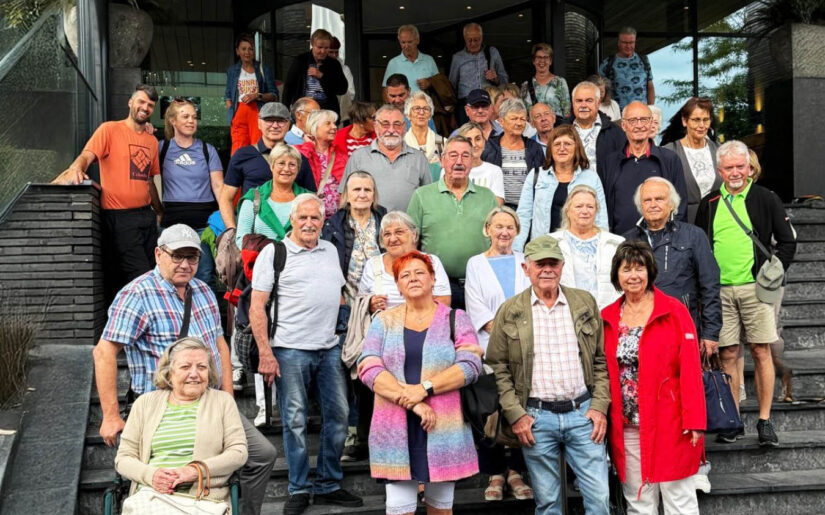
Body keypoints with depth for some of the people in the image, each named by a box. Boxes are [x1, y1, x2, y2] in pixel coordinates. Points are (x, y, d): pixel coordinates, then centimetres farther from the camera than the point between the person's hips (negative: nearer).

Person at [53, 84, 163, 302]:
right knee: (142, 278, -12)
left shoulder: (152, 141, 16)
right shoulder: (109, 129, -2)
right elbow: (86, 156, -17)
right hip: (119, 217, -7)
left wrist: (160, 212, 21)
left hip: (146, 215, 7)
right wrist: (75, 170, -38)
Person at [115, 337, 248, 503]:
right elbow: (123, 458, 14)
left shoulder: (223, 401, 14)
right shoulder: (145, 403, 17)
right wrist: (150, 474, -9)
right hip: (151, 495, 2)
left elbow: (239, 452, 5)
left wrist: (196, 470, -11)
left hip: (204, 497, -1)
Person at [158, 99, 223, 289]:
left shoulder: (207, 150, 10)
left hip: (203, 223, 0)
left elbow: (218, 186, 3)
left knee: (204, 277, -1)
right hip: (172, 221, 0)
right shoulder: (162, 148, 9)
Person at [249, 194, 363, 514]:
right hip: (291, 350, -5)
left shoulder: (330, 250, 13)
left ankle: (328, 485, 21)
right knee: (295, 421, 1)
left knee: (337, 415, 8)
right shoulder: (274, 252, -3)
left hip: (330, 349, 5)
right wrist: (265, 353, -14)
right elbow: (257, 307, -7)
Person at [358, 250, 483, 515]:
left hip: (444, 431, 0)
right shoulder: (384, 321, 8)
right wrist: (410, 401, -16)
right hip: (396, 432, 0)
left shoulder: (456, 319, 6)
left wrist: (424, 388, -17)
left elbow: (470, 365, -7)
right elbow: (368, 368, -5)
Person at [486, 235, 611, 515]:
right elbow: (498, 368, 2)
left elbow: (601, 360, 9)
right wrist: (515, 414, -6)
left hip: (582, 412, 1)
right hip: (535, 417, -1)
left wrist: (599, 407, 0)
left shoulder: (585, 302, 6)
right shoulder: (509, 312, 1)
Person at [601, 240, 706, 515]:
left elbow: (690, 370, -9)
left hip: (670, 425, -3)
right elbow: (603, 372, 9)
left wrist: (694, 421, -14)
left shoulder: (673, 312, -5)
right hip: (626, 428, 4)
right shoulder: (607, 318, 7)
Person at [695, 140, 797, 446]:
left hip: (755, 287, -2)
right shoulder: (709, 205, 12)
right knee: (727, 355, 3)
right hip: (719, 291, 2)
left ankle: (765, 421, 8)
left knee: (761, 352, -1)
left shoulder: (766, 199, 5)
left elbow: (787, 241, 7)